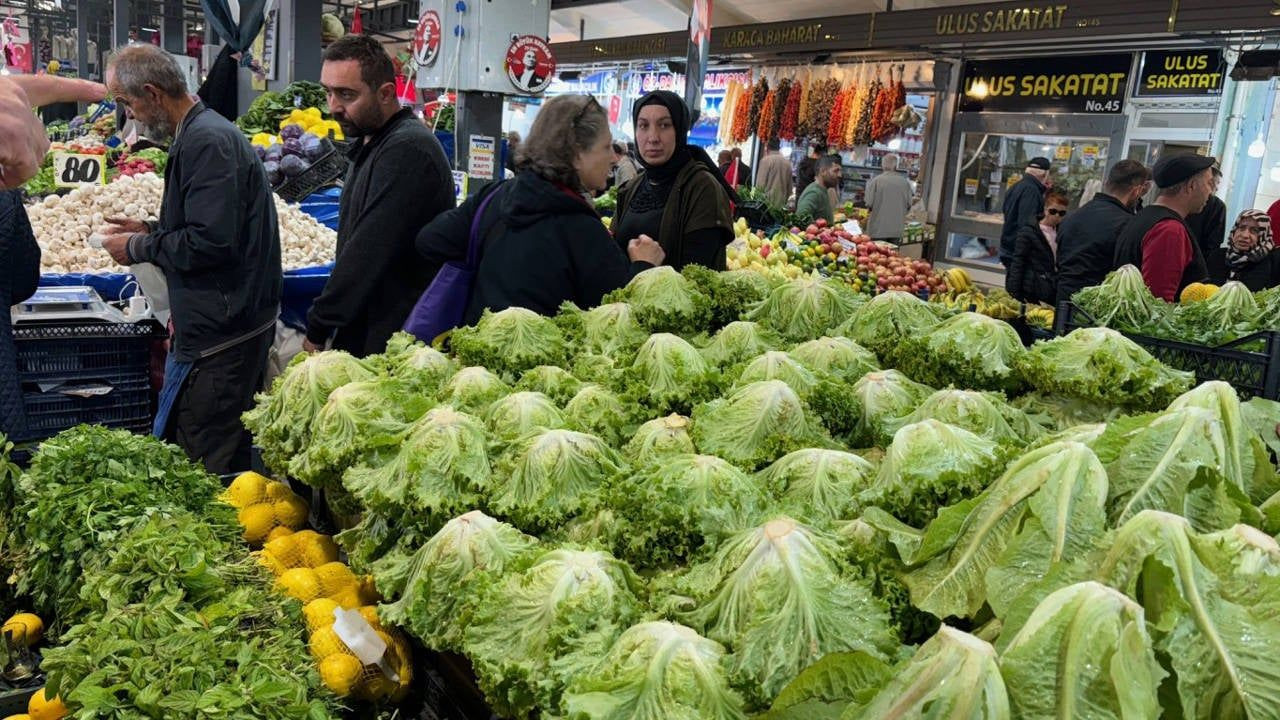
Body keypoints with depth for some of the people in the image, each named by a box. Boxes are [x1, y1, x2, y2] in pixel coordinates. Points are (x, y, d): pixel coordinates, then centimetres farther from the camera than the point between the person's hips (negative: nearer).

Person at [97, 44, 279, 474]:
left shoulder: (206, 141, -17)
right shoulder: (202, 132, 17)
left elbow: (210, 242, -24)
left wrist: (139, 249, -9)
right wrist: (150, 232, 15)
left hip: (219, 337, -11)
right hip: (229, 323, 11)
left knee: (203, 465, -3)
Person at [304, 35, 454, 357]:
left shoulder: (406, 151, -20)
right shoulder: (371, 143, 14)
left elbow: (368, 255, -23)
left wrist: (318, 330, -15)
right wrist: (323, 323, 13)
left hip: (388, 343, -9)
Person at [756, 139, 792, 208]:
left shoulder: (766, 161, -5)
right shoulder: (787, 163, 10)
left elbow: (760, 184, -11)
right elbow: (789, 187, 14)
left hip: (767, 202, -5)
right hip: (781, 203, 5)